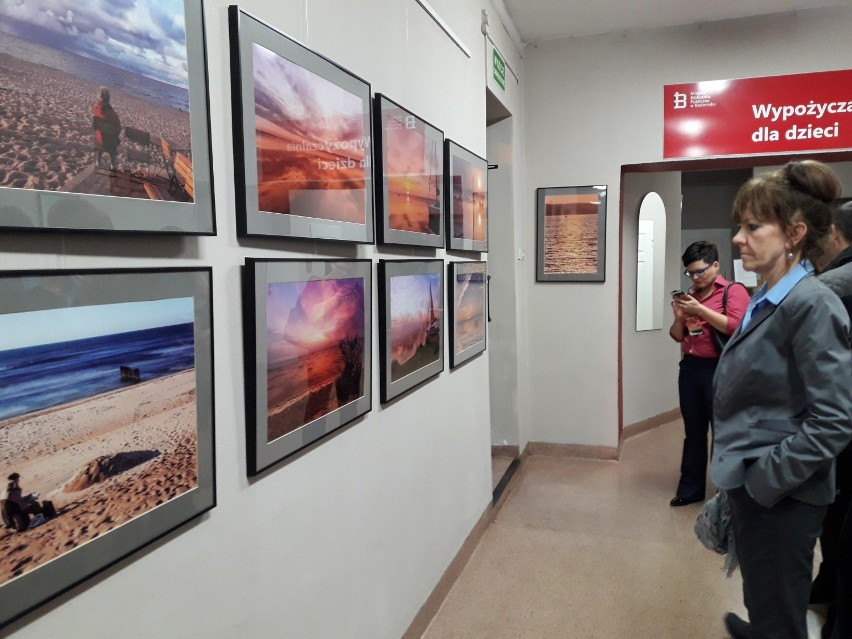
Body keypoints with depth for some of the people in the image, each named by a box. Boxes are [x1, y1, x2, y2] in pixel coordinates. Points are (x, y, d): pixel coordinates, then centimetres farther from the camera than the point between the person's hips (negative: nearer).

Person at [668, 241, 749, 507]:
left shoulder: (734, 291, -3)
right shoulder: (691, 295, 15)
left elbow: (736, 326, -18)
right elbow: (678, 336, 18)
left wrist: (700, 309, -18)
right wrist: (679, 317, -1)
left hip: (718, 369, -6)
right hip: (690, 368, 6)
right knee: (693, 432, 10)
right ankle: (690, 488, 16)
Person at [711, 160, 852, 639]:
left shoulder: (812, 305, -20)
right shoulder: (766, 300, 7)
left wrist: (764, 479, -20)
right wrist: (742, 477, 16)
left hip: (780, 497, -8)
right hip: (753, 487, 8)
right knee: (762, 600, 29)